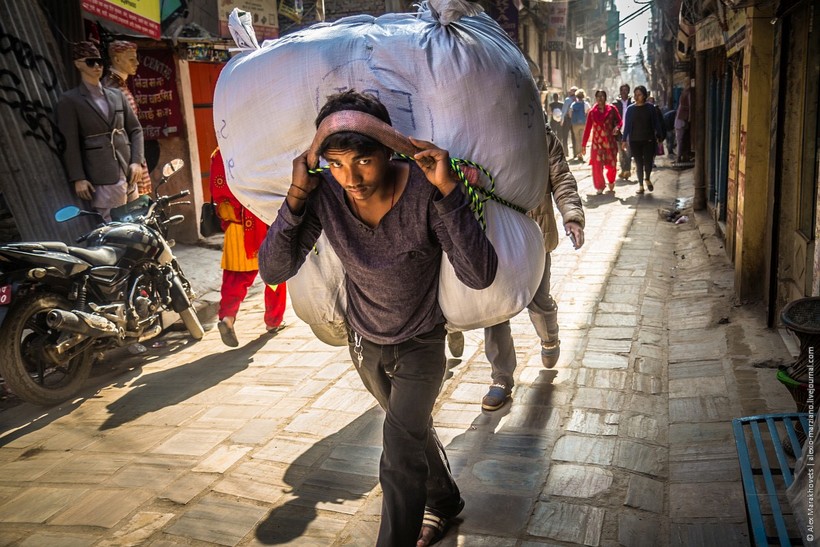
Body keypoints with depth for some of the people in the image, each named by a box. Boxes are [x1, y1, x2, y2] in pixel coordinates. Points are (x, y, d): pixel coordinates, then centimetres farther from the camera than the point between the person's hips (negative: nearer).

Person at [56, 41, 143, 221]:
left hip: (128, 172, 6)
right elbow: (69, 144, -3)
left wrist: (137, 161, 3)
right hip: (102, 177, -5)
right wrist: (78, 178, -11)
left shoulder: (117, 95, 17)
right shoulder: (69, 101, 2)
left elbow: (135, 129, 16)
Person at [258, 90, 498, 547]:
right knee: (413, 428, 27)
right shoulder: (324, 193, -23)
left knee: (401, 460, -12)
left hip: (420, 343, -4)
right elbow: (274, 270, -24)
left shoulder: (426, 192, -32)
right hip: (365, 340, 4)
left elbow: (480, 276, -38)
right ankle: (445, 500, 54)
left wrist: (448, 191, -44)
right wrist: (296, 195, -34)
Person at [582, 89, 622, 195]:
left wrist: (617, 127, -18)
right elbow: (588, 128, 3)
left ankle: (611, 182, 32)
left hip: (610, 141, 0)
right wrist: (584, 145, 1)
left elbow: (619, 120, 6)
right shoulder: (592, 112, 3)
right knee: (597, 166, -6)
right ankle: (599, 187, 8)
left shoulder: (612, 109, 1)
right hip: (597, 142, 0)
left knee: (611, 165, 4)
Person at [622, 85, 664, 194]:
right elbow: (627, 125, 6)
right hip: (635, 140, 1)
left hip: (649, 140, -1)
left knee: (648, 161, -6)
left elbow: (656, 123, 4)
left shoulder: (650, 108, 1)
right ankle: (640, 185, 15)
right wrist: (624, 140, 3)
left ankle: (647, 179, 22)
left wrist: (659, 137, 1)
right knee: (638, 163, 4)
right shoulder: (630, 109, 3)